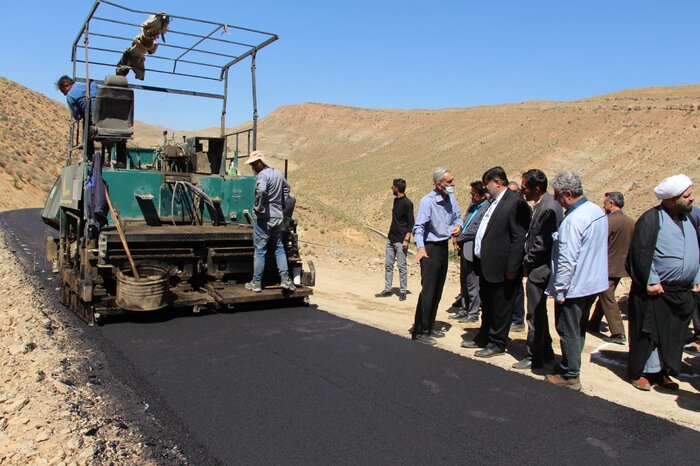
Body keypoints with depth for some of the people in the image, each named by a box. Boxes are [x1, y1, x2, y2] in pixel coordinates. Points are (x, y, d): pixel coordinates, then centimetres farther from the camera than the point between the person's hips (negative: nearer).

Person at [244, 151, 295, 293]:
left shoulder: (262, 175, -15)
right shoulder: (277, 173, 11)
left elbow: (261, 191, -35)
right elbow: (287, 187, 28)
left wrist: (258, 207, -22)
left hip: (263, 217, -7)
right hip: (278, 216, 7)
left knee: (260, 251, 2)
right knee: (279, 248, 15)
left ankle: (256, 283, 10)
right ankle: (285, 279, 11)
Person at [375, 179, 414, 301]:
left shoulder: (407, 203, -13)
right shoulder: (396, 200, 12)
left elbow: (411, 223, -14)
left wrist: (406, 239, -19)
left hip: (400, 240, -8)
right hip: (391, 238, 8)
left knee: (402, 266, -2)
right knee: (388, 265, 10)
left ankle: (403, 291, 7)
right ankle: (387, 289, 17)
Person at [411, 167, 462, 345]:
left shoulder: (451, 198, 2)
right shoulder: (427, 201, -20)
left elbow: (457, 216, 16)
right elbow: (419, 227, -26)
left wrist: (458, 225, -8)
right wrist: (420, 248, -41)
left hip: (444, 247, 8)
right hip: (430, 249, -8)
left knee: (438, 291, 14)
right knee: (428, 291, -8)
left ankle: (429, 327, 26)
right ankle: (418, 332, 0)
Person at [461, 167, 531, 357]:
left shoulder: (515, 202, -15)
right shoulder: (494, 202, 14)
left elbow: (519, 238, -19)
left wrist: (512, 268, -20)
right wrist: (480, 259, 13)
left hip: (500, 268, -9)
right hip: (486, 265, 10)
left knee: (500, 308, 5)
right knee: (487, 306, 21)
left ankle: (497, 344, 18)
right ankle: (483, 339, 35)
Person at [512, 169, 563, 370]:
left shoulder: (549, 208, -22)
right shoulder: (544, 204, 9)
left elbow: (542, 244, -22)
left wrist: (527, 262, -9)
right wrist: (528, 261, 8)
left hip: (538, 270, -10)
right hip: (537, 268, 10)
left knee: (535, 315, 1)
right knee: (539, 312, 20)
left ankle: (534, 358, 13)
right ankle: (546, 351, 33)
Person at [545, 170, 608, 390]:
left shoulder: (573, 220, -25)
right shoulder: (598, 211, 3)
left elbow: (567, 260, -25)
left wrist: (559, 290, -17)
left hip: (574, 286, -9)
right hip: (594, 282, 9)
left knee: (568, 331, 5)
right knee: (579, 328, 20)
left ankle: (570, 376, 15)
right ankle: (571, 366, 34)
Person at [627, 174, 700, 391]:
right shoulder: (651, 219, -12)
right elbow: (641, 253, -16)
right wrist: (651, 281, -17)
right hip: (655, 291, -7)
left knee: (674, 335, 12)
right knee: (648, 334, 2)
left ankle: (662, 372, 26)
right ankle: (639, 372, 16)